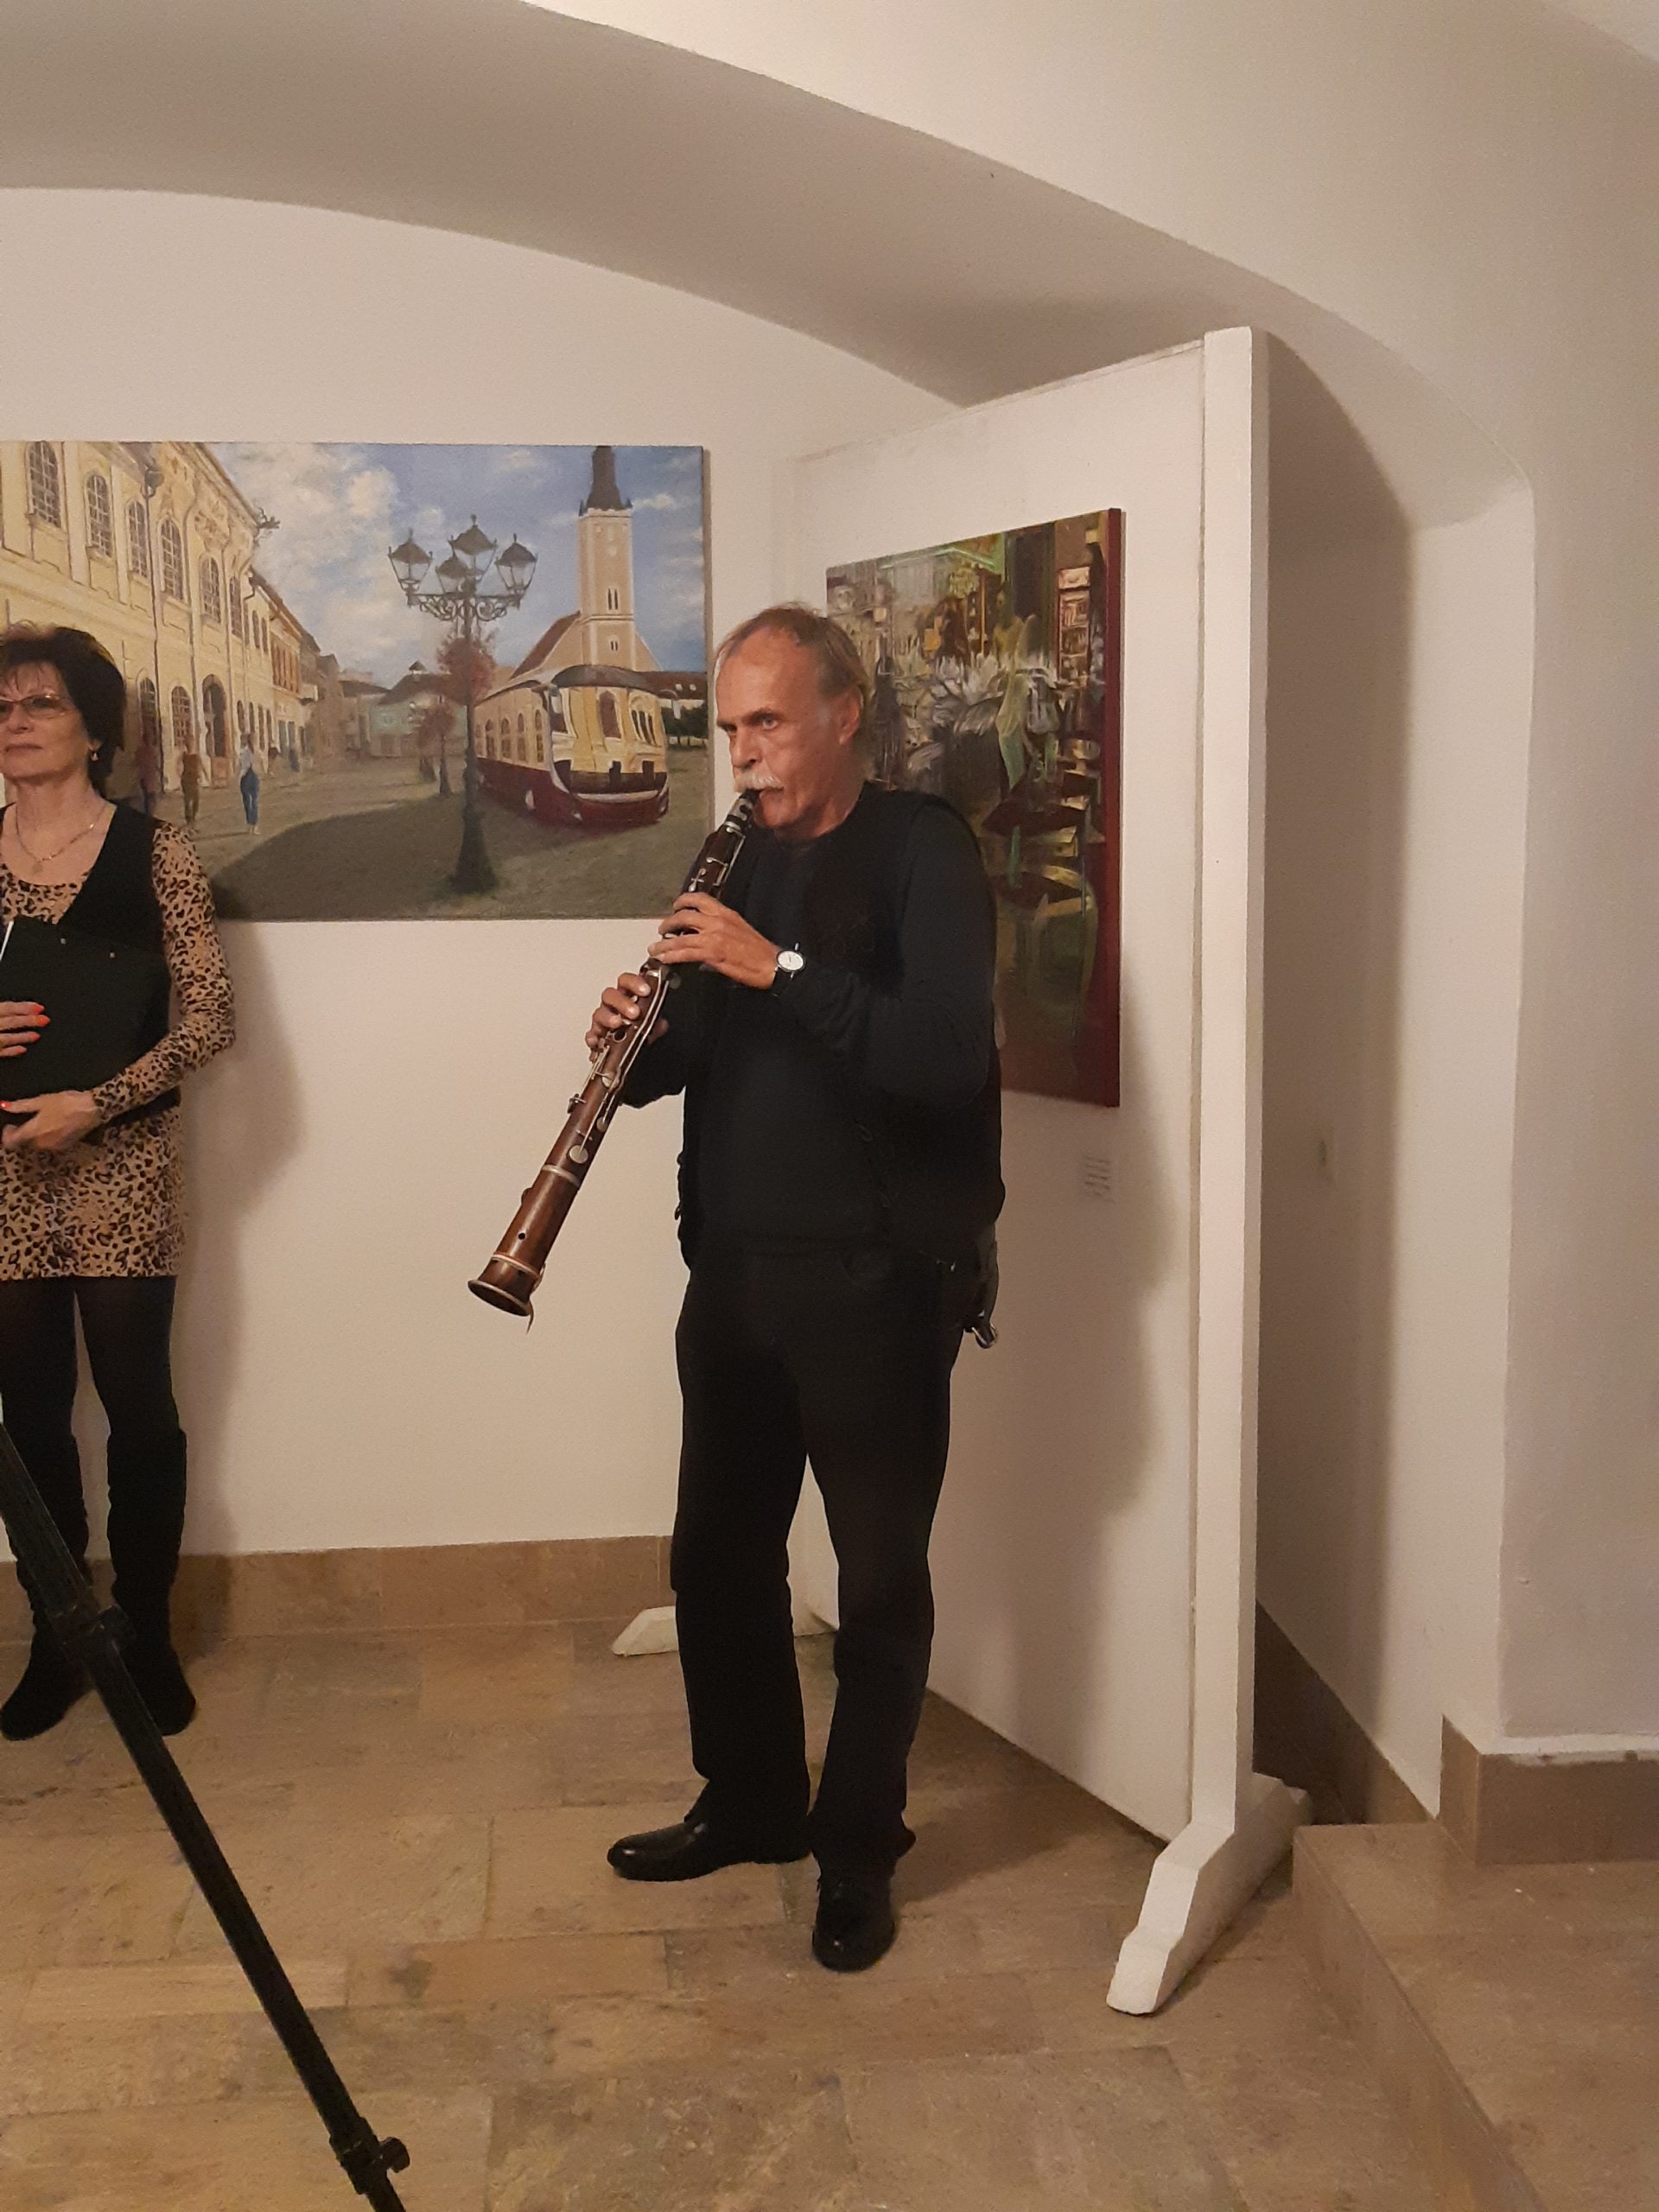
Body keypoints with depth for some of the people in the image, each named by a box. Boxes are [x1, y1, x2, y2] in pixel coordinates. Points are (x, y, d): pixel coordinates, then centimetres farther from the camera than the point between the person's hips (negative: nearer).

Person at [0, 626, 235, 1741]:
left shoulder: (152, 850, -4)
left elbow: (211, 1015, -7)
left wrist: (95, 1104, -17)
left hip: (121, 1166, -3)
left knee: (138, 1406, 5)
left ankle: (147, 1637, 21)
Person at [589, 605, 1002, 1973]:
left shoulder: (922, 849, -10)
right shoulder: (746, 862, 11)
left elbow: (949, 1054, -24)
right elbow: (705, 1047, 15)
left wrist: (783, 968, -29)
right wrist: (638, 1040, -7)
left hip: (878, 1280, -7)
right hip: (735, 1269, 7)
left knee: (880, 1579, 6)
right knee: (721, 1554, 16)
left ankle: (860, 1849, 23)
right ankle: (750, 1802, 35)